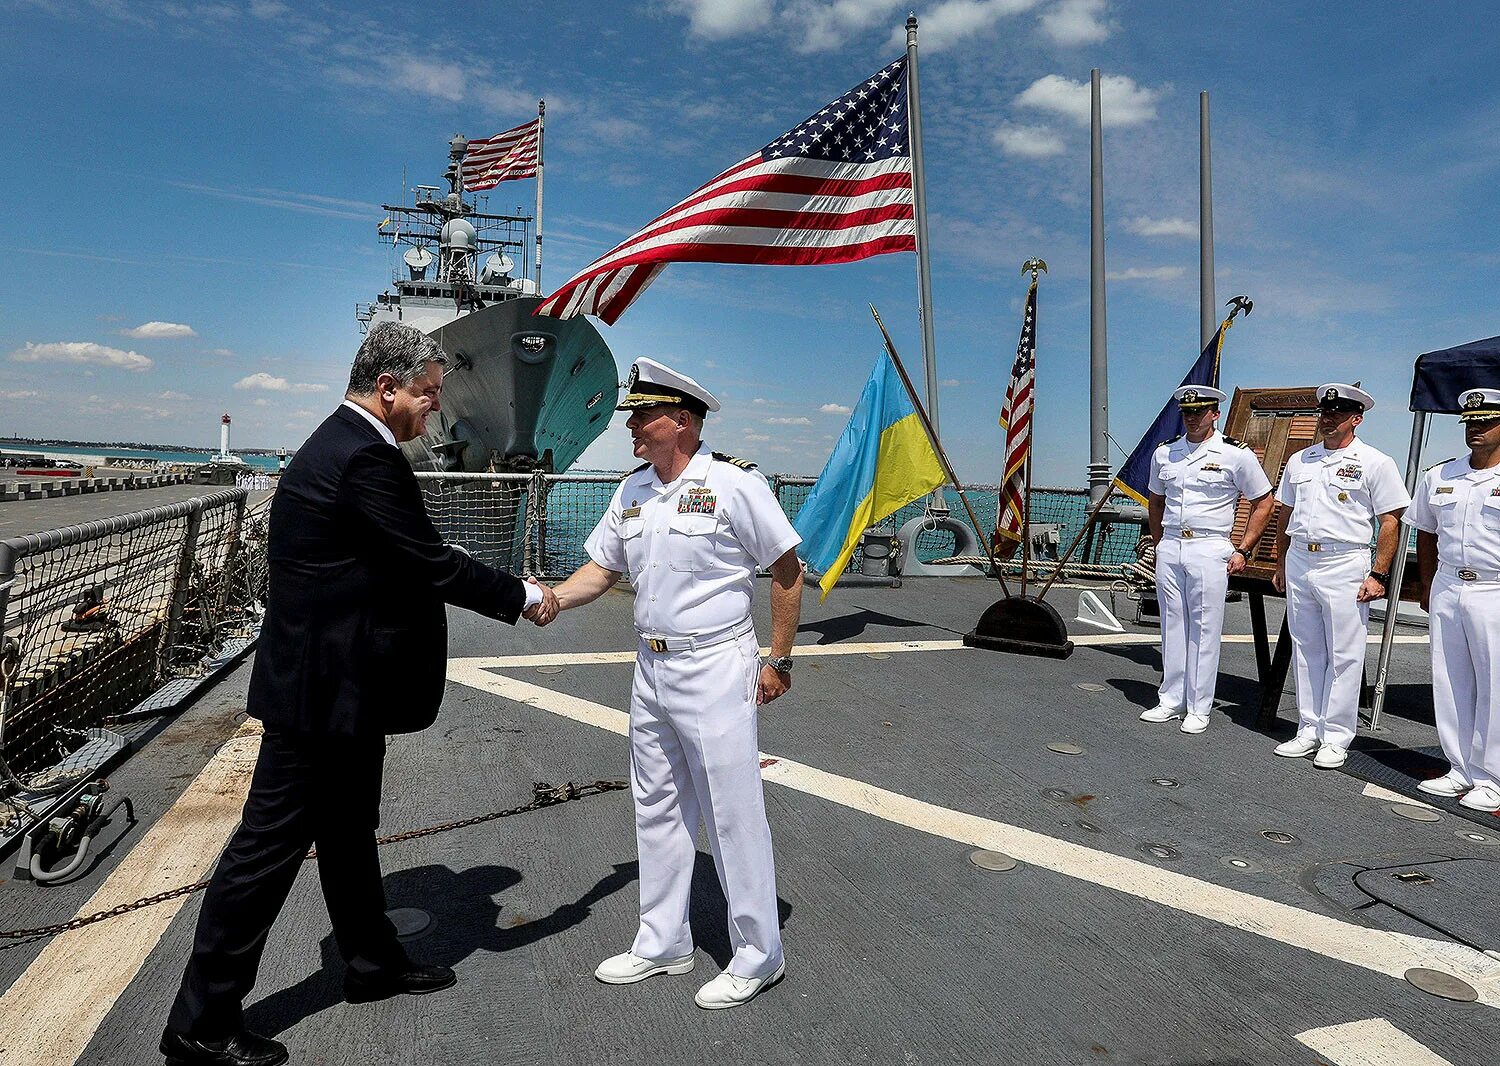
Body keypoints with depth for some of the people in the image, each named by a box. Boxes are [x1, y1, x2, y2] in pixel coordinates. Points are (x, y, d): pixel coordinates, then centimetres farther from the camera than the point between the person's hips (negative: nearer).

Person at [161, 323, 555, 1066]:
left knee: (348, 833, 21)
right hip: (326, 685, -10)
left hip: (334, 679, 11)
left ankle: (374, 963, 37)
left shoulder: (341, 444, 12)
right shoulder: (364, 458, -21)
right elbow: (431, 563, -20)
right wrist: (522, 597, -7)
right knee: (272, 843, 1)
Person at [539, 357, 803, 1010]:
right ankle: (663, 945, 33)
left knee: (733, 815, 1)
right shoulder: (632, 490, 8)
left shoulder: (733, 482, -13)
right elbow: (601, 568, 12)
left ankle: (758, 957, 19)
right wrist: (550, 600, -8)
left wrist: (779, 661, -8)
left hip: (716, 668, -7)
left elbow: (787, 570, -9)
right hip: (651, 667, 8)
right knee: (657, 810, 16)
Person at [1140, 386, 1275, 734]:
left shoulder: (1236, 454, -2)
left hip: (1210, 551, -4)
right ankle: (1171, 701, 18)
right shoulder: (1164, 453, 10)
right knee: (1172, 626, 9)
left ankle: (1199, 708, 7)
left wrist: (1243, 550, -1)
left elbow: (1264, 503, 4)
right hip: (1169, 549, 4)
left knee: (1204, 629, -1)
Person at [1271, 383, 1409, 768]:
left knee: (1344, 656, -1)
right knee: (1306, 652, 10)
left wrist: (1378, 575, -10)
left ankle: (1336, 737, 6)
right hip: (1299, 563, 5)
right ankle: (1308, 730, 19)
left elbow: (1390, 523, -5)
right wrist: (1281, 564, 17)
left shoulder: (1375, 462, -2)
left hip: (1345, 566, -5)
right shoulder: (1299, 461, 14)